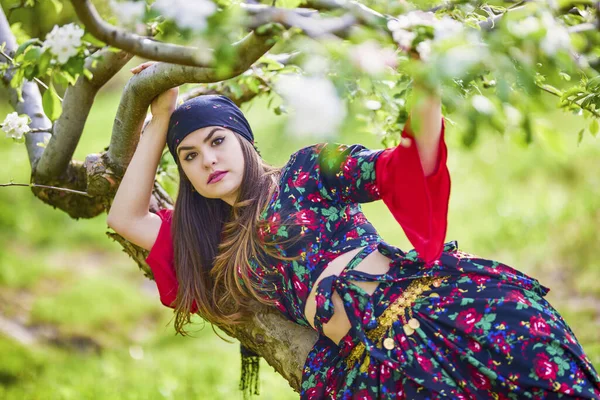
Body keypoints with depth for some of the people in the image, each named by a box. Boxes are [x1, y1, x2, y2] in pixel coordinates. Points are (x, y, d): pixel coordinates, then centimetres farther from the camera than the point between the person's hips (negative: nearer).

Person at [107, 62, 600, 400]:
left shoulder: (305, 171, 14)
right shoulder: (214, 238, 25)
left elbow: (406, 172, 2)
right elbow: (126, 217, 22)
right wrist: (161, 119, 21)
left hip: (433, 298, -2)